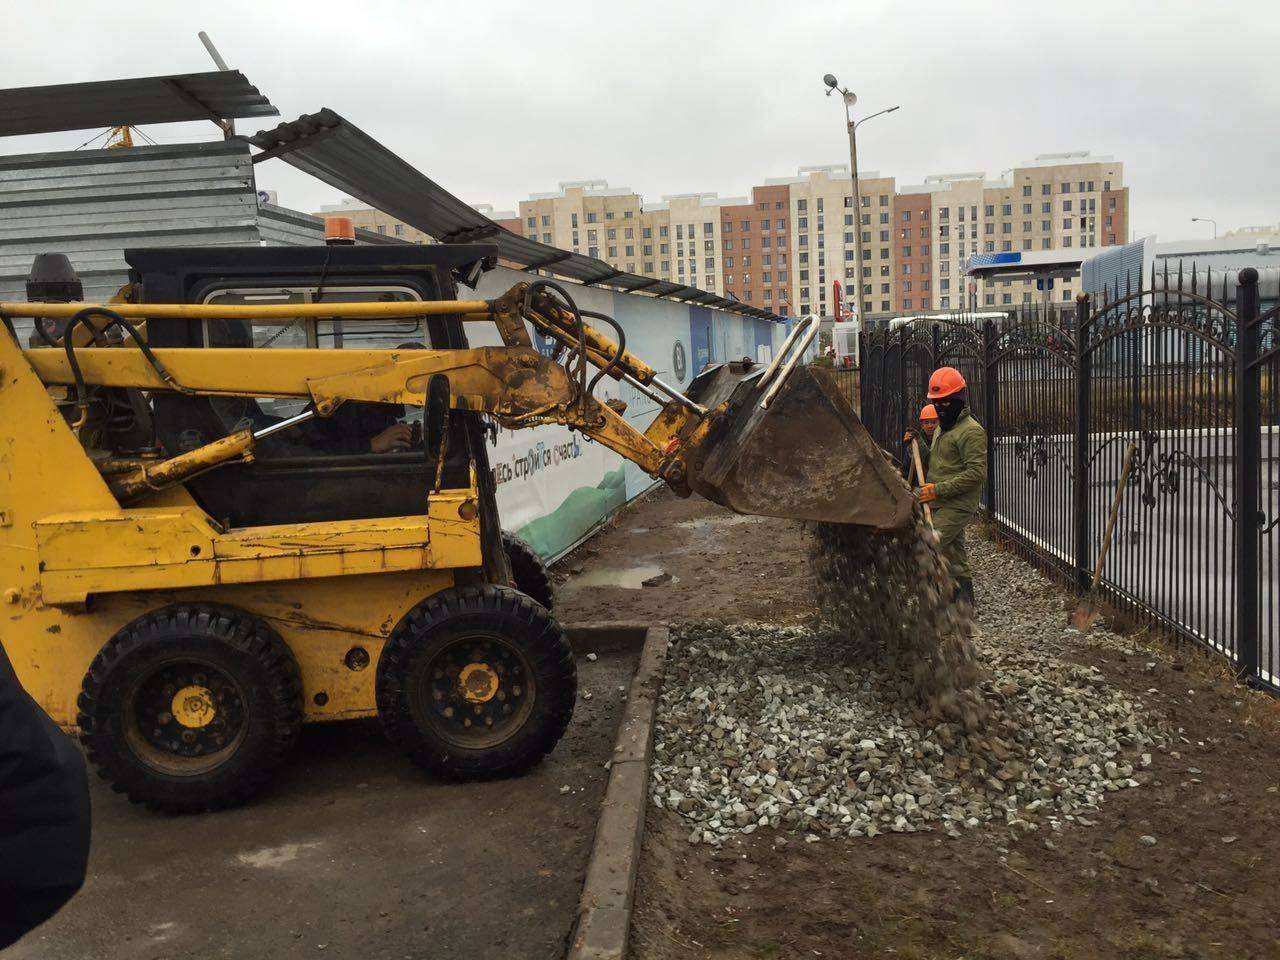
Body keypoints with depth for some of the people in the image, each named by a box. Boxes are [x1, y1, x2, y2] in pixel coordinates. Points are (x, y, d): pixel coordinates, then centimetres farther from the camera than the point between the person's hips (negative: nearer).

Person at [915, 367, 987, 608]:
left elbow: (977, 473, -21)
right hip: (941, 505, 10)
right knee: (954, 556, 14)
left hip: (957, 506, -10)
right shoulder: (942, 428, 18)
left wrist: (939, 489, -22)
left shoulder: (971, 431, -13)